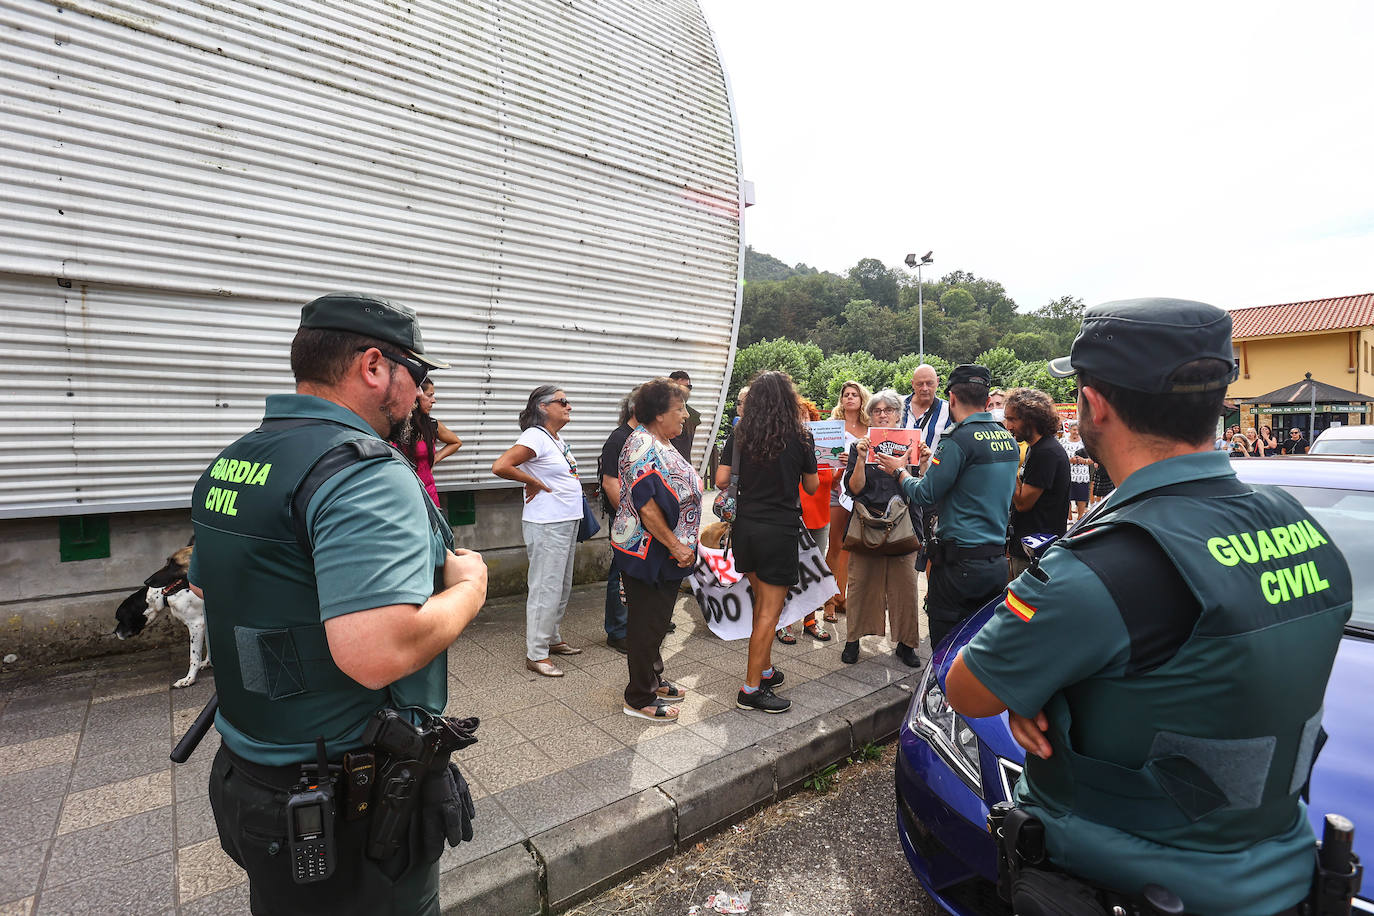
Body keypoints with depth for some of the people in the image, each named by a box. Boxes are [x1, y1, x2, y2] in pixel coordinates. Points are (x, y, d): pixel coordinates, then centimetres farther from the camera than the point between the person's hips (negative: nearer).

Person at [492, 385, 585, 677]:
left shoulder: (558, 440, 13)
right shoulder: (535, 437, -16)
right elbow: (500, 466, -27)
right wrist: (535, 482, -16)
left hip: (568, 522, 9)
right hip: (547, 525, -9)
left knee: (562, 587, 18)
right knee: (546, 589, -2)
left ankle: (553, 639, 33)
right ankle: (536, 654, 10)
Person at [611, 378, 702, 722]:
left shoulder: (662, 444, 12)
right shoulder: (642, 444, -20)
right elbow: (645, 503, -26)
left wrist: (684, 544, 19)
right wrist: (675, 545, -21)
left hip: (666, 552, 10)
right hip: (647, 551, -10)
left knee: (657, 620, 20)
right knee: (647, 624, 2)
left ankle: (653, 680, 36)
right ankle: (639, 700, 17)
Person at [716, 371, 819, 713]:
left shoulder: (740, 434, 0)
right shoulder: (800, 436, -7)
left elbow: (721, 480, -2)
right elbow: (811, 486, 2)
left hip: (745, 527, 5)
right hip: (779, 530, -4)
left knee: (761, 601, 21)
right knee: (769, 612, 3)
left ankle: (765, 669, 33)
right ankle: (751, 689, 8)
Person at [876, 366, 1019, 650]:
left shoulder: (959, 439, -16)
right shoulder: (1009, 439, 7)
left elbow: (925, 495, -14)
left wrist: (900, 470, 3)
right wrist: (936, 461, 24)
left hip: (960, 561, -7)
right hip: (997, 560, 8)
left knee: (946, 642, 6)